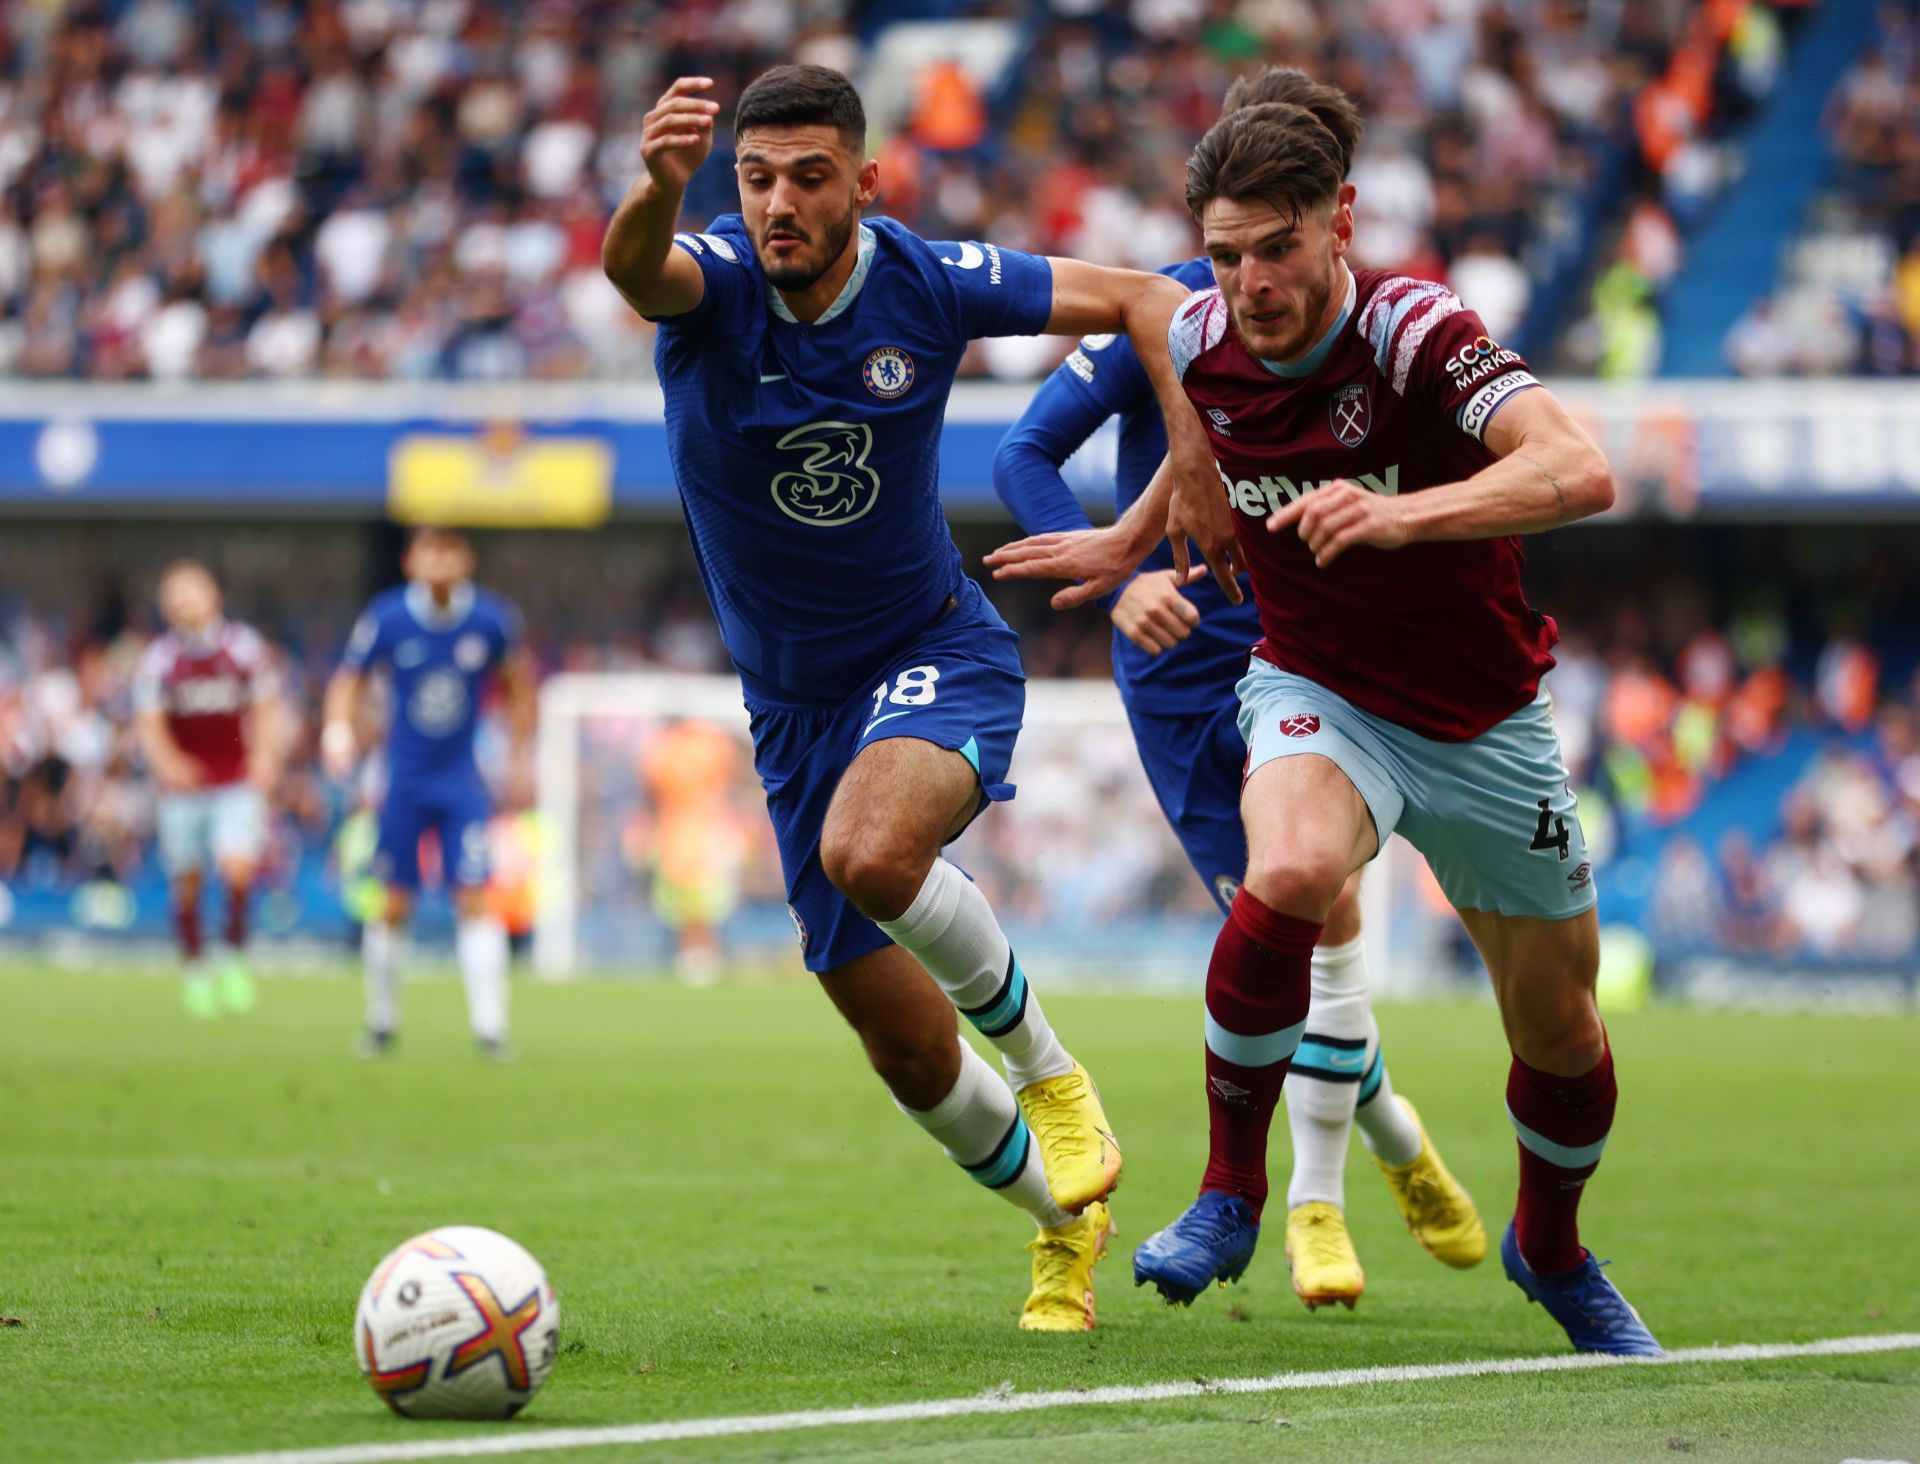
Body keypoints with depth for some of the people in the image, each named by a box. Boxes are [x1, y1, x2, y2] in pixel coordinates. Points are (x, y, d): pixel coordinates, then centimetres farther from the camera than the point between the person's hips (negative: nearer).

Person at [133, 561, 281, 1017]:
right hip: (183, 788, 1)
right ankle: (194, 971, 20)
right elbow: (149, 722, -5)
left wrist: (265, 754, -7)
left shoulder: (246, 647, 1)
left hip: (238, 784, -1)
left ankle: (233, 958, 2)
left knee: (238, 869, -18)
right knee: (187, 885, 3)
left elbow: (265, 710, 9)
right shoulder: (158, 660, -1)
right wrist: (167, 762, -23)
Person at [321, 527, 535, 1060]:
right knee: (394, 905, 2)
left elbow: (518, 684, 11)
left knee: (473, 897, -10)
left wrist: (519, 760, 11)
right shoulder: (386, 618, -8)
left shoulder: (491, 618, -5)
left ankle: (489, 1025, -8)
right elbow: (350, 678, 6)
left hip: (462, 780, 0)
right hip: (404, 779, 0)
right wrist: (338, 731, -12)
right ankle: (381, 1020, 18)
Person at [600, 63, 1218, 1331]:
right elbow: (635, 267, -42)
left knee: (868, 852, -37)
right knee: (907, 1050, 6)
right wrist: (659, 186, -65)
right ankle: (1066, 1220, 33)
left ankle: (1047, 1068, -12)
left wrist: (1194, 464, -15)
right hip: (795, 703, 2)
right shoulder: (714, 282, -16)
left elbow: (1142, 300, -1)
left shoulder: (927, 284, -14)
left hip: (937, 654, -2)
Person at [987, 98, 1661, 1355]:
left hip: (1483, 725, -1)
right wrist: (1137, 541, 24)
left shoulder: (1414, 332, -26)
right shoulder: (1202, 345, -11)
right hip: (1319, 696, 1)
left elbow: (1579, 472, -42)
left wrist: (1405, 514, -55)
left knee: (1559, 1033, 9)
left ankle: (1553, 1249, 41)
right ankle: (1231, 1190, -15)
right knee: (1291, 875, -33)